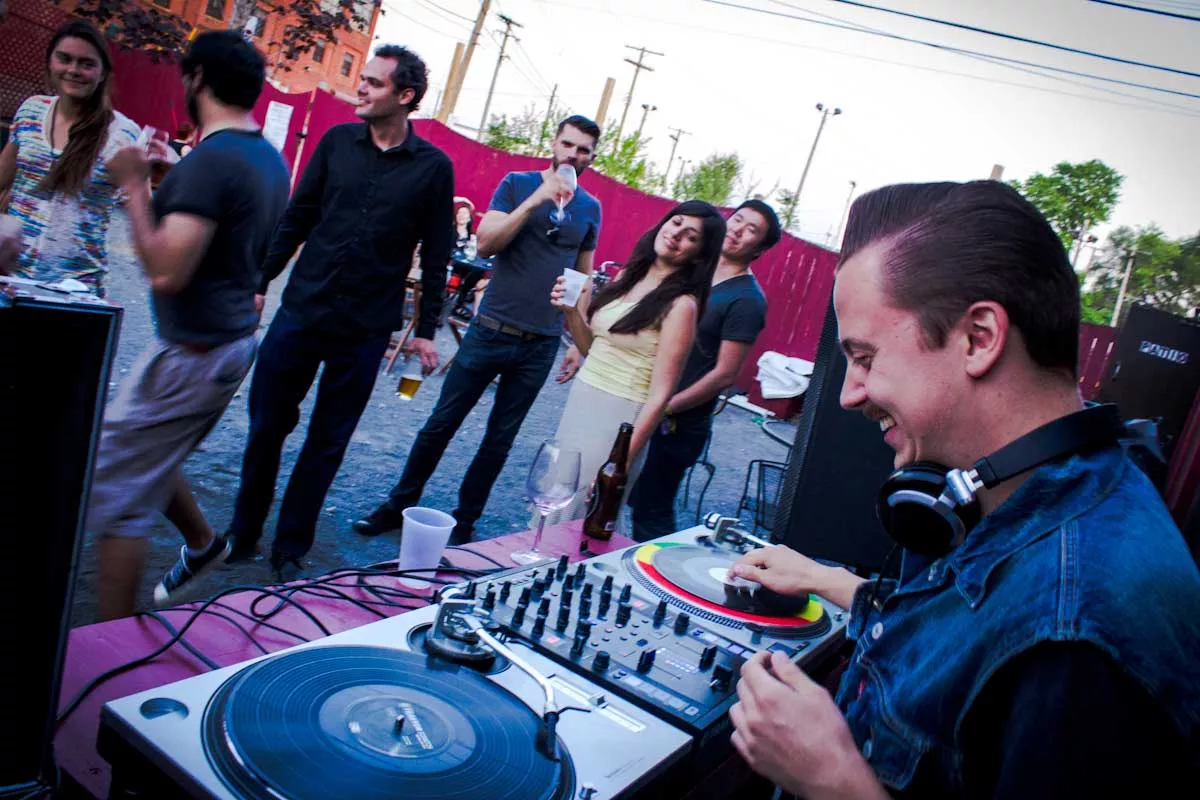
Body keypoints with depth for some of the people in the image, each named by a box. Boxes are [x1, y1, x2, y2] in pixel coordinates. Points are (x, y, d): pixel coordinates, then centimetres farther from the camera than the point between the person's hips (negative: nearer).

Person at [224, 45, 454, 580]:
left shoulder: (433, 168, -3)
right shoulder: (338, 141, 3)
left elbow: (436, 255, 1)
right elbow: (296, 219, 8)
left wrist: (426, 330, 1)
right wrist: (258, 283, 6)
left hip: (366, 332, -2)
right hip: (301, 311, 2)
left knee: (327, 444, 8)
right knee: (266, 426, 9)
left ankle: (290, 548, 22)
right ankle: (243, 534, 28)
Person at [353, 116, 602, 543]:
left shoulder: (590, 207, 8)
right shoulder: (518, 183, 0)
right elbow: (486, 243, -11)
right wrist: (536, 199, -18)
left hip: (540, 346, 2)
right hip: (491, 330, -2)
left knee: (499, 440, 9)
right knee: (441, 424, 5)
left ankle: (463, 522, 23)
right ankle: (399, 505, 21)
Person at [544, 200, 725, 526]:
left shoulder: (681, 305, -14)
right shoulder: (627, 277, 7)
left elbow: (660, 393, -16)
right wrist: (571, 310, -3)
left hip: (619, 419, -7)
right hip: (580, 402, 7)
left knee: (577, 521, 2)